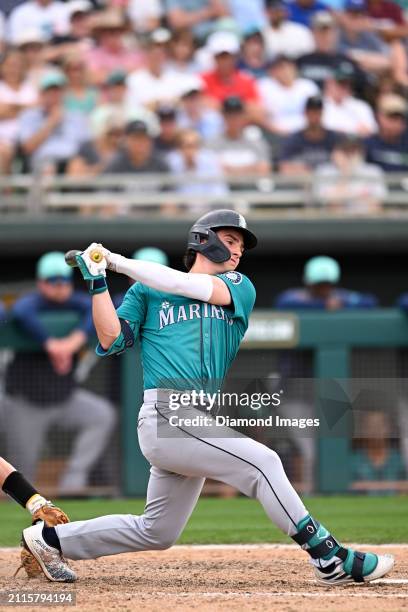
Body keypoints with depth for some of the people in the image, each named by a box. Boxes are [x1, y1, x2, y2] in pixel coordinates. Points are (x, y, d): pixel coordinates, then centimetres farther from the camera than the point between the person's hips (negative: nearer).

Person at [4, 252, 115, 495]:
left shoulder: (75, 303, -4)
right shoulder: (32, 303, -15)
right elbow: (20, 313, -40)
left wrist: (77, 339, -40)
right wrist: (50, 344, -49)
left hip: (65, 396, 4)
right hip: (27, 403, -4)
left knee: (103, 415, -19)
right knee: (24, 469, -3)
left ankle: (72, 480, -18)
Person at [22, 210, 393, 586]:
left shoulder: (240, 288, 17)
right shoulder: (146, 291, 12)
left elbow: (183, 285, 0)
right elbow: (110, 340, 2)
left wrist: (115, 261, 0)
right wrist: (98, 282, -4)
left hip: (197, 424, 6)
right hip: (166, 416, -6)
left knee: (157, 533, 12)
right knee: (261, 462, -19)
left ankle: (51, 539, 27)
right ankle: (330, 558, -19)